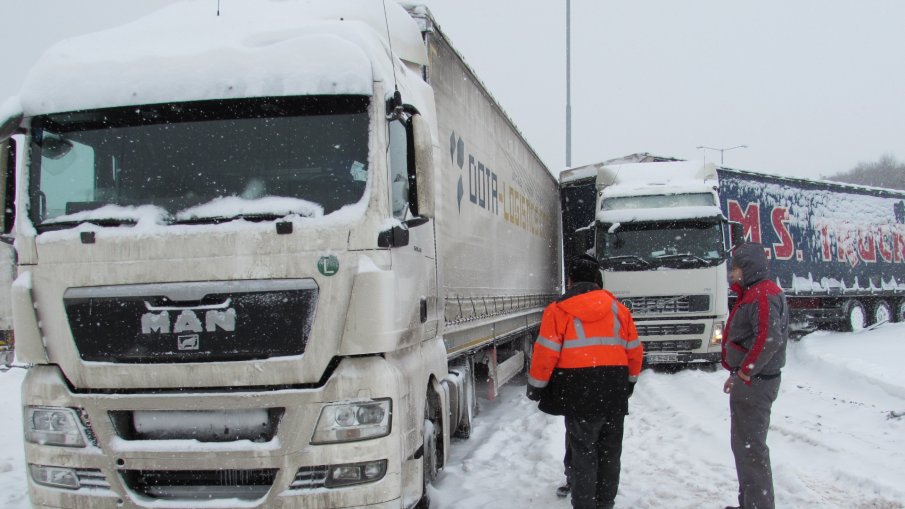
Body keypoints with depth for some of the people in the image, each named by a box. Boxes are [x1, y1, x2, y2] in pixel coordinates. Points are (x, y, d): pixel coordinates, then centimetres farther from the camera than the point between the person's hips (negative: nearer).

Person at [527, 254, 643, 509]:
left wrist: (536, 387, 4)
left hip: (580, 394, -4)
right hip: (615, 394, 4)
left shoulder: (558, 310, -4)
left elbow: (545, 354, -8)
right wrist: (629, 382, 27)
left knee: (583, 454, 2)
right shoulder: (618, 308, 10)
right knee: (610, 452, 14)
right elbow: (635, 351, 13)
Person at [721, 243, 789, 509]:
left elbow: (770, 339, -28)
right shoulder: (753, 293, 17)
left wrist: (743, 373, -21)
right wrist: (740, 373, 14)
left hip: (753, 384, -11)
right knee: (745, 444, 18)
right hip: (751, 382, 11)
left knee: (750, 447, -6)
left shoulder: (762, 295, -17)